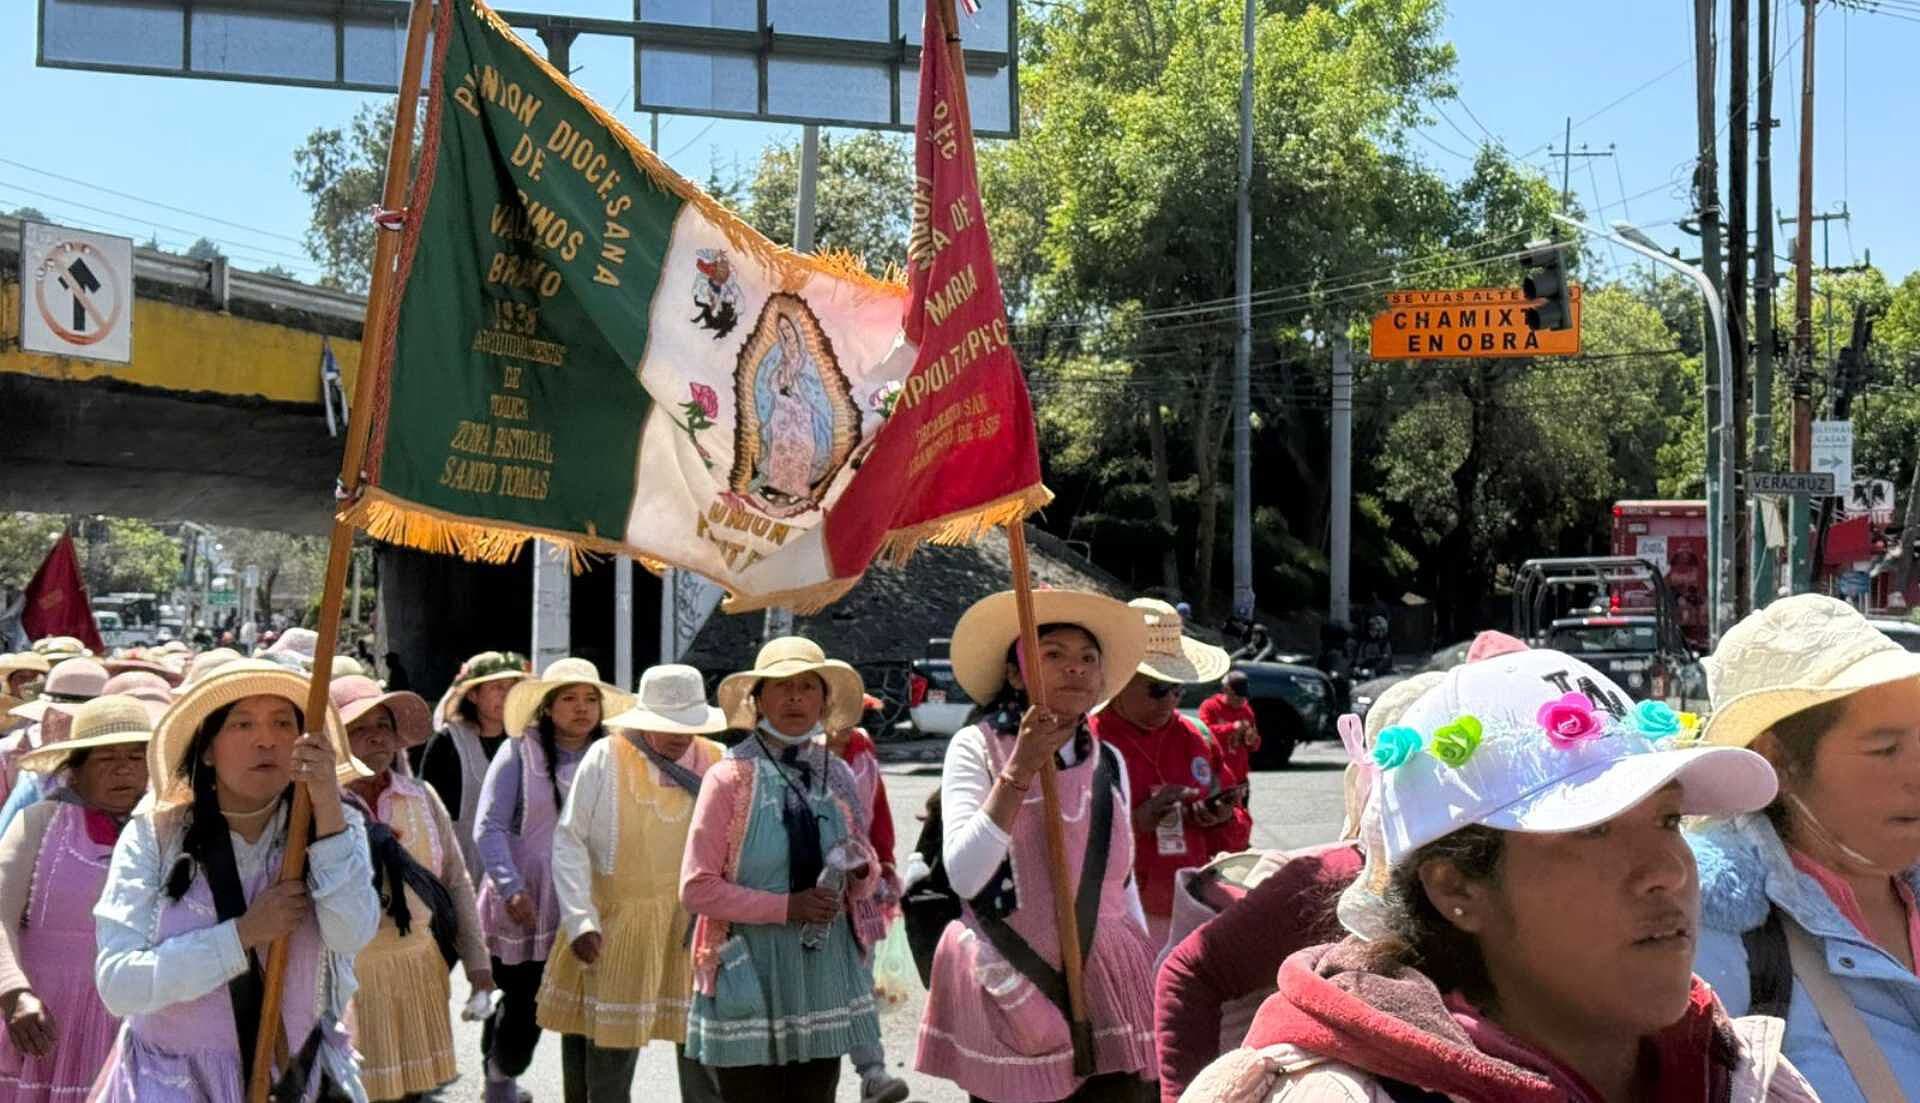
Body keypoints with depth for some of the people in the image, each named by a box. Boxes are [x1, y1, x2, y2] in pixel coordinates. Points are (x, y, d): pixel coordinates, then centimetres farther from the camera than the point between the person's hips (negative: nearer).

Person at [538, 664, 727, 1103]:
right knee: (609, 1050, 6)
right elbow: (569, 841, -5)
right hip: (616, 926, -2)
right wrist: (579, 921, -12)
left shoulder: (718, 763, 2)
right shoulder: (606, 758, -6)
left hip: (697, 927, 2)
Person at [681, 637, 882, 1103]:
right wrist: (788, 907, -18)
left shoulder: (838, 776, 8)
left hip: (826, 974, 5)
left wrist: (862, 872, -6)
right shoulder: (731, 777, -7)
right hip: (750, 978, -4)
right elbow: (697, 888, -11)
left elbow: (865, 879, 17)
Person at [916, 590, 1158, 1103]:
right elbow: (964, 876, -17)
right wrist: (1019, 771, -20)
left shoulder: (1110, 763, 9)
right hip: (1009, 992, -3)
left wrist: (1149, 987, 18)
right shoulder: (977, 748, -4)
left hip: (1107, 985, 4)